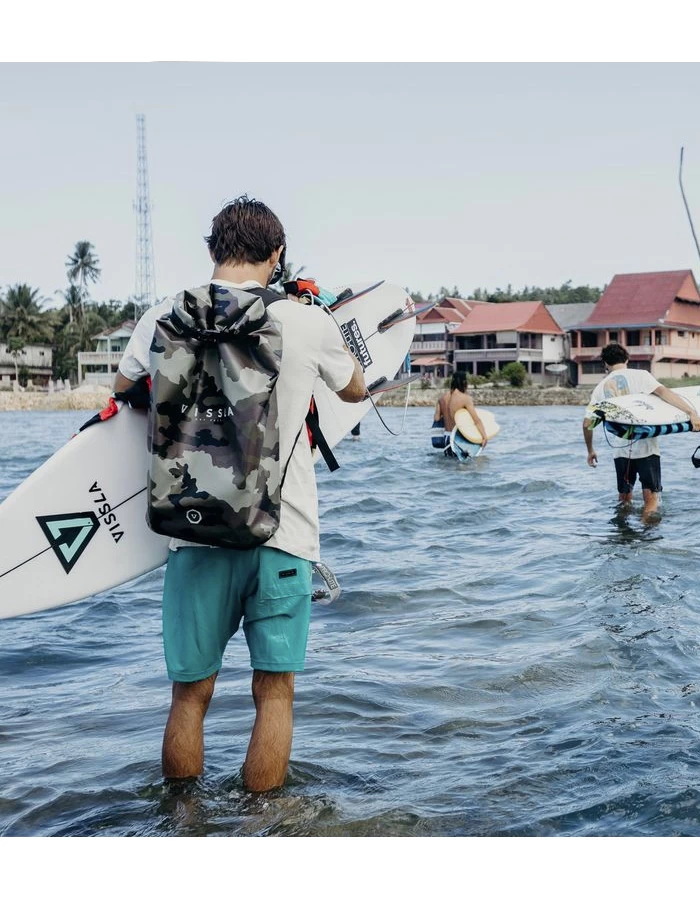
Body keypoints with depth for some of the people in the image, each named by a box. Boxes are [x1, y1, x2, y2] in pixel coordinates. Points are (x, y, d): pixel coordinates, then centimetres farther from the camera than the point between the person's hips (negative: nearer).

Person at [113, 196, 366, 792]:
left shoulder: (165, 318, 0)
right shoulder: (310, 323, -1)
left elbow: (124, 390, 19)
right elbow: (356, 391, 19)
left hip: (198, 533, 1)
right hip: (284, 534, -1)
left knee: (191, 693, 13)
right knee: (275, 691, 9)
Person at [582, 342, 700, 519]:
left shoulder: (600, 387, 10)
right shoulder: (639, 375, 0)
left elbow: (587, 423, 9)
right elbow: (663, 392, -17)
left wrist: (590, 451, 22)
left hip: (621, 450, 4)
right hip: (646, 447, -3)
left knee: (623, 500, 17)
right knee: (651, 498, -3)